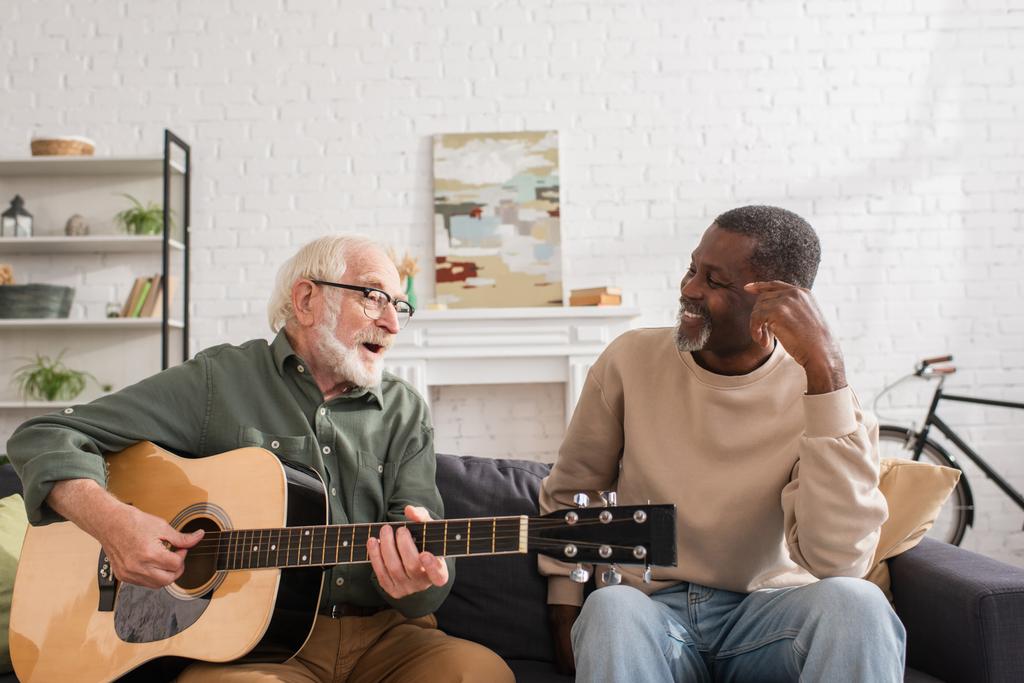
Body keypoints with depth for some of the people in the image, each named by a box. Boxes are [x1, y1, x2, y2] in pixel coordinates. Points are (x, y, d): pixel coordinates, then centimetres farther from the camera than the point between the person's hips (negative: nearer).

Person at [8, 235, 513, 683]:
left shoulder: (405, 413, 11)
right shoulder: (220, 380, 4)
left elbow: (433, 561, 3)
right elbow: (44, 438, 4)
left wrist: (419, 580, -22)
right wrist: (111, 521, -16)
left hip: (380, 632, 2)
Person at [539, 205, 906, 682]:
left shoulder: (816, 388, -10)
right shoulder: (631, 359, -5)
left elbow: (837, 561, -26)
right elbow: (568, 493, 9)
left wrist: (825, 369, -30)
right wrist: (565, 607, 0)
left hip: (768, 609, 1)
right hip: (652, 609, -1)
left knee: (855, 604, -31)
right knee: (609, 609, -36)